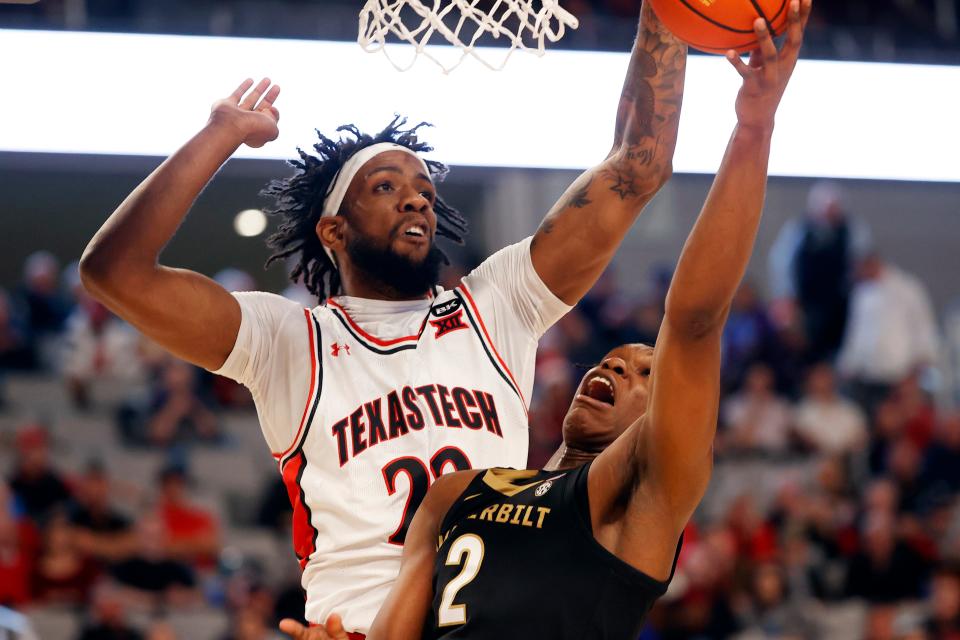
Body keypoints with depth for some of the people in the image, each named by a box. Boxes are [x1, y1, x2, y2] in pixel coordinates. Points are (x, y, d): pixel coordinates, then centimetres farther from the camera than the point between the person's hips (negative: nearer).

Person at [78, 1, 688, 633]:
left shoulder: (493, 311, 17)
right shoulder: (290, 340, 11)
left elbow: (640, 166, 14)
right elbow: (116, 270, 0)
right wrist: (224, 134, 5)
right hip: (358, 621, -4)